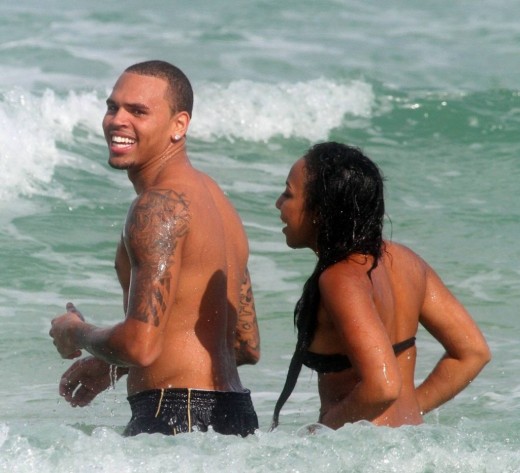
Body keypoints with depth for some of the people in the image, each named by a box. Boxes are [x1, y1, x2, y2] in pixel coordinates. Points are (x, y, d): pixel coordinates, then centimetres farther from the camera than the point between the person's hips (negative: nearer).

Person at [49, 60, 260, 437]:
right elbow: (247, 346, 23)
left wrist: (75, 335, 2)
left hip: (177, 419, -9)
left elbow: (142, 345, -19)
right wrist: (112, 366, 26)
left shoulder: (161, 206, -11)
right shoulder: (215, 199, 19)